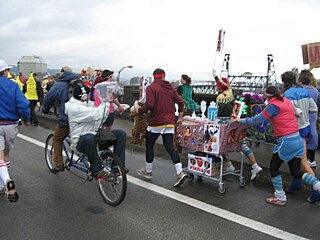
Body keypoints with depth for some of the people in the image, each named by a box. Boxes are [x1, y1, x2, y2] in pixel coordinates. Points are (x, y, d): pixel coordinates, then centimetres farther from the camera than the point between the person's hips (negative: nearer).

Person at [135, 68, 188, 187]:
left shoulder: (151, 88, -7)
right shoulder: (170, 88, 11)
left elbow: (149, 105, -18)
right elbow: (181, 102, 6)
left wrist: (139, 110, 0)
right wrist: (180, 117, 15)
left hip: (156, 122, -5)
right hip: (169, 123, 5)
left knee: (149, 146, 13)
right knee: (170, 147, 5)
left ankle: (148, 171, 25)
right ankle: (180, 172, -8)